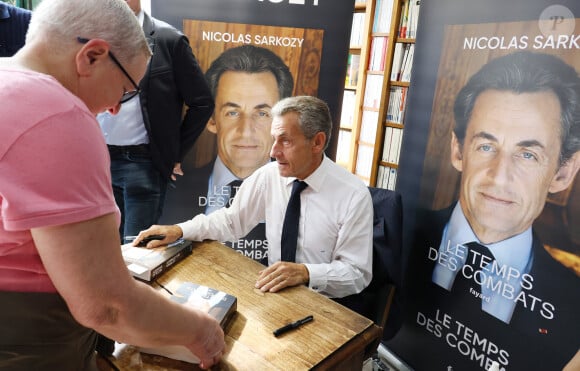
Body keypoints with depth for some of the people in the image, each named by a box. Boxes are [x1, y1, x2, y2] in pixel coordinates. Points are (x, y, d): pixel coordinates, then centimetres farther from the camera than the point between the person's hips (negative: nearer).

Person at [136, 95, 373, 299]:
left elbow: (358, 273, -13)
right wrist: (179, 230, -7)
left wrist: (306, 272, -29)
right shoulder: (268, 176, -6)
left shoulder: (354, 196, -16)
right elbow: (230, 220, 5)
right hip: (274, 291, 4)